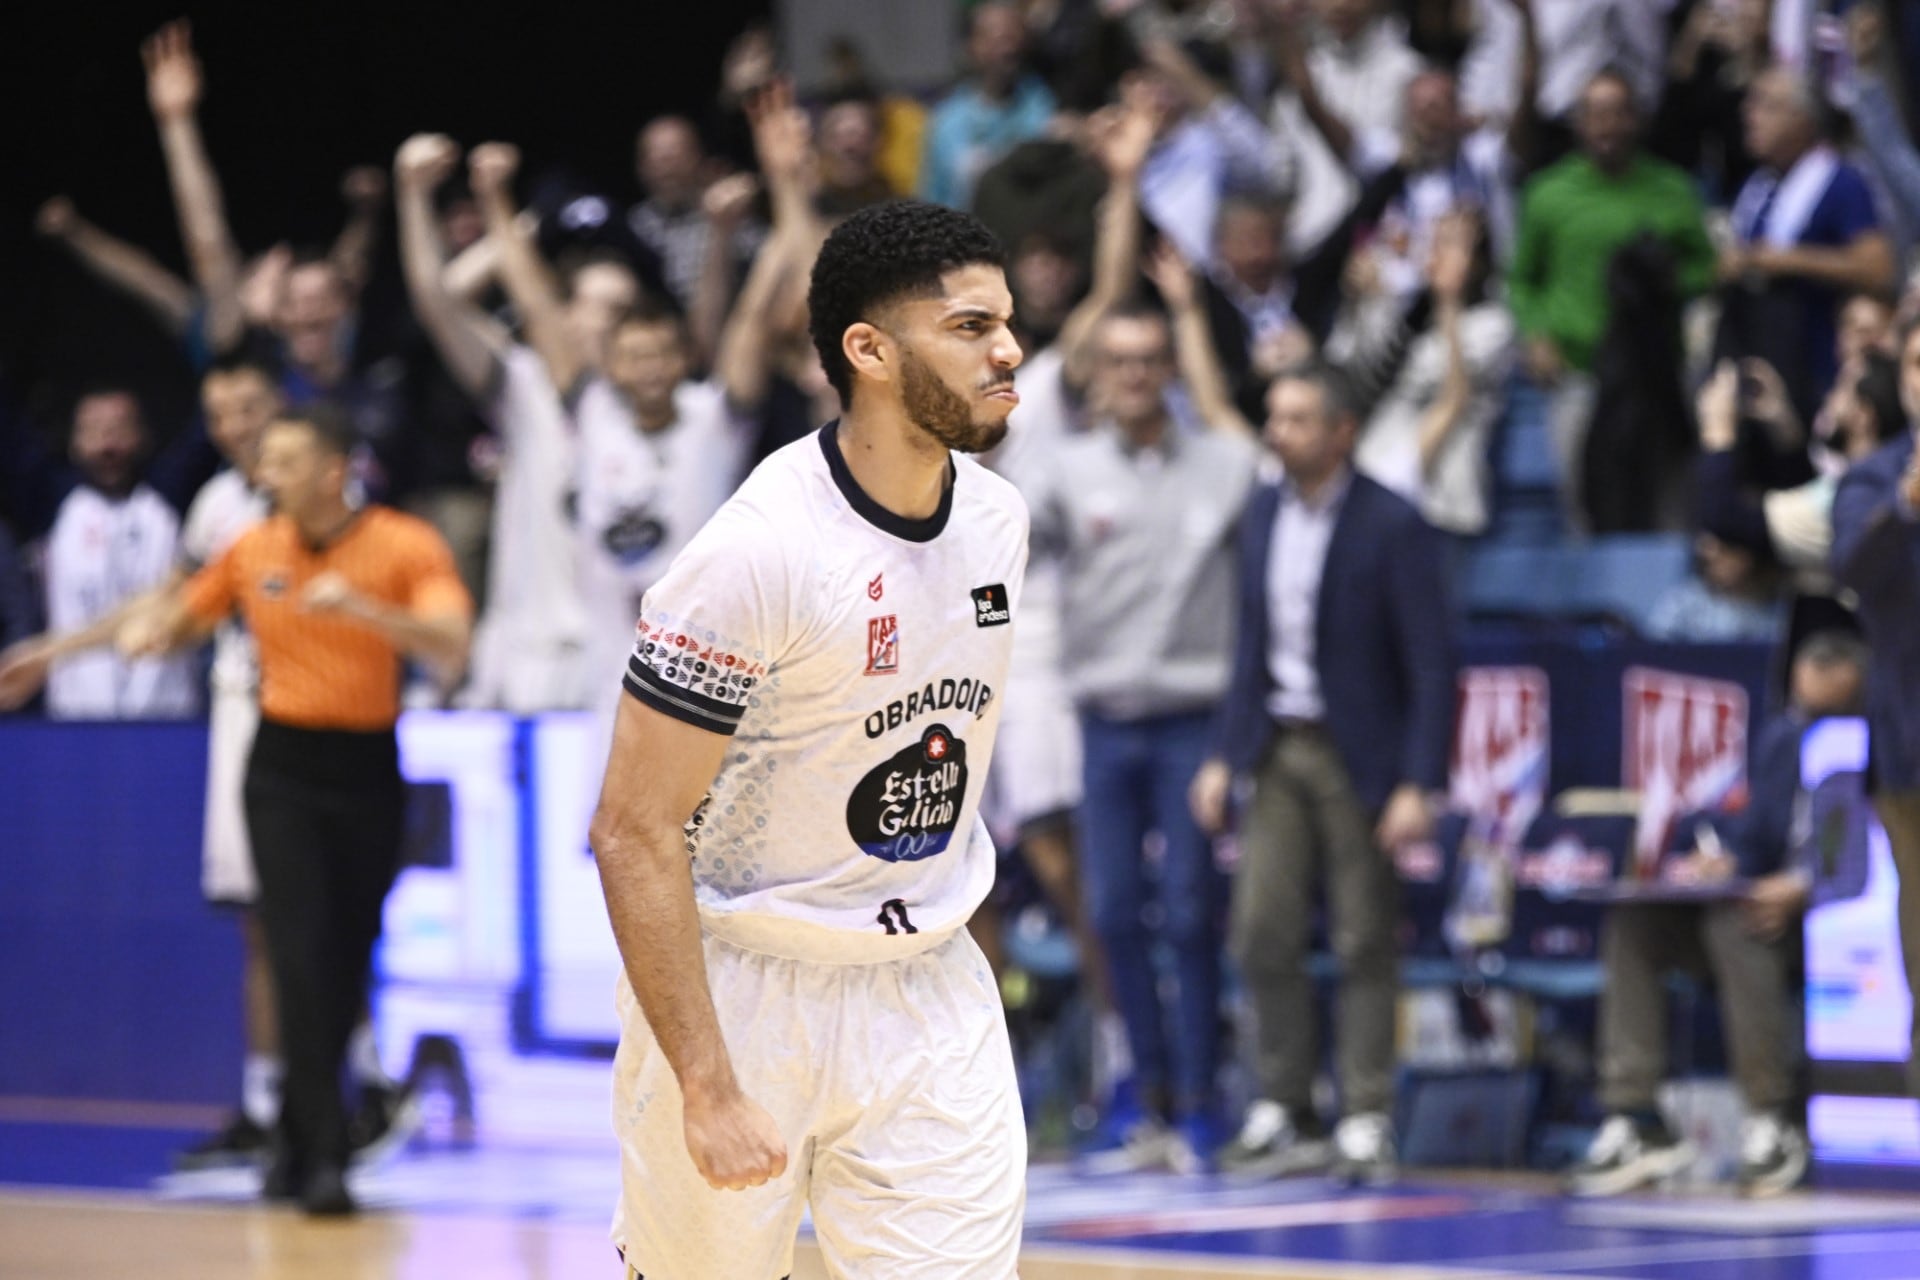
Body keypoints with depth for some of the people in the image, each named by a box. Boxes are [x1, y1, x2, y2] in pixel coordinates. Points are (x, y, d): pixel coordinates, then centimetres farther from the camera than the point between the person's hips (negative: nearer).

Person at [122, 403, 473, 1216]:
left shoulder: (407, 546, -8)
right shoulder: (253, 552, 3)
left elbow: (449, 651, -22)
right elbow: (184, 620, 18)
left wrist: (362, 606, -35)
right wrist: (148, 633, -5)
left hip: (367, 768, -1)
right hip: (283, 767, 1)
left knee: (346, 965, 5)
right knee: (300, 955, -14)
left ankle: (295, 1140, 23)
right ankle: (323, 1153, -15)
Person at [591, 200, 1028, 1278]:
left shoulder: (999, 518, 1)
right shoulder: (762, 550, -21)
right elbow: (635, 832, -21)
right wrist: (707, 1086, -25)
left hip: (931, 993, 5)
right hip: (741, 988, -5)